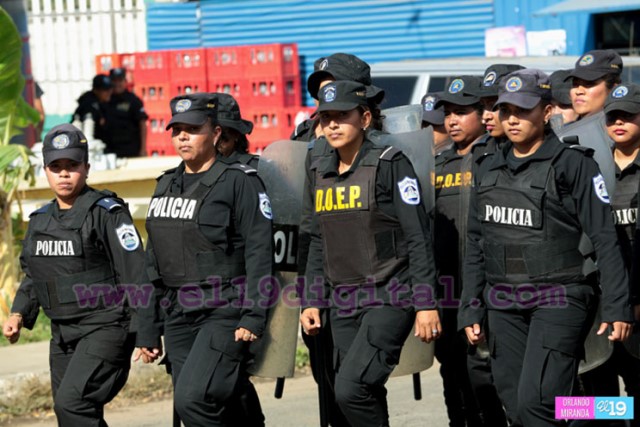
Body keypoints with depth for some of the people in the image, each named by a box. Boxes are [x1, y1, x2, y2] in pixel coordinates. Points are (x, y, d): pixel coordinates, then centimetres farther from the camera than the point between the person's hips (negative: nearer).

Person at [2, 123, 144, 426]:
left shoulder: (107, 213, -9)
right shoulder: (40, 220, 12)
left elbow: (136, 274, -12)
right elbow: (32, 276, 22)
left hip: (106, 329, -7)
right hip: (63, 334, 7)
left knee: (71, 402, -22)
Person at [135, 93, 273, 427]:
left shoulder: (239, 182, -5)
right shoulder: (167, 186, 15)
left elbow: (259, 253, -12)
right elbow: (154, 265, 18)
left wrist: (253, 318, -20)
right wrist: (148, 331, 16)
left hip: (225, 313, -7)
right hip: (180, 317, 7)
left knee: (192, 398, -20)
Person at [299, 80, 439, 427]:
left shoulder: (390, 165, -7)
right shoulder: (321, 174, 11)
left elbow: (418, 238, -10)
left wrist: (426, 304, -14)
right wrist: (311, 302, 12)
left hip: (389, 298, -6)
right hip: (343, 304, 6)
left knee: (351, 389, -20)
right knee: (367, 398, 6)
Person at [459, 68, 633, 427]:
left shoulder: (574, 164, -5)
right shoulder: (489, 171, 12)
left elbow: (605, 239, -8)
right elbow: (476, 246, 17)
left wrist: (618, 307, -12)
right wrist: (470, 311, 13)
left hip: (558, 300, -6)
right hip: (504, 304, 6)